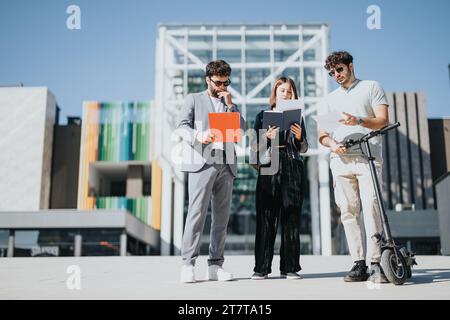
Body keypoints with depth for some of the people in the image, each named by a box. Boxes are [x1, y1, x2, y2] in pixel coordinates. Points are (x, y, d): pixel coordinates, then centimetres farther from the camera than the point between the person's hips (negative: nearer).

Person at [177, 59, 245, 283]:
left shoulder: (229, 104, 25)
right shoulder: (193, 99, 14)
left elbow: (242, 128, 13)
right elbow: (183, 126, 1)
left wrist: (230, 104, 5)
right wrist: (198, 135, -20)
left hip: (226, 165, 4)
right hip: (201, 162, -4)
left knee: (221, 216, 1)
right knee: (197, 213, -12)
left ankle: (215, 266, 5)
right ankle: (188, 265, -9)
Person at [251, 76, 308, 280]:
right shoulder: (263, 116, 13)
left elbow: (304, 149, 13)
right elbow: (256, 146, 8)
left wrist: (299, 137, -7)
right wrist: (267, 137, -10)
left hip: (293, 169, 1)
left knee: (291, 217, -1)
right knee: (266, 218, -4)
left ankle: (289, 267, 4)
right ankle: (262, 267, -1)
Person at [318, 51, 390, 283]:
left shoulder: (371, 87, 13)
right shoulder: (330, 98, 24)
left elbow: (382, 120, 2)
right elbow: (322, 134, 19)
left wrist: (358, 120, -17)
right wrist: (332, 143, -5)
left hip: (367, 157, -4)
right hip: (340, 160, 4)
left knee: (371, 207, -15)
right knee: (348, 212, -2)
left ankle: (375, 263, -13)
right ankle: (359, 264, 1)